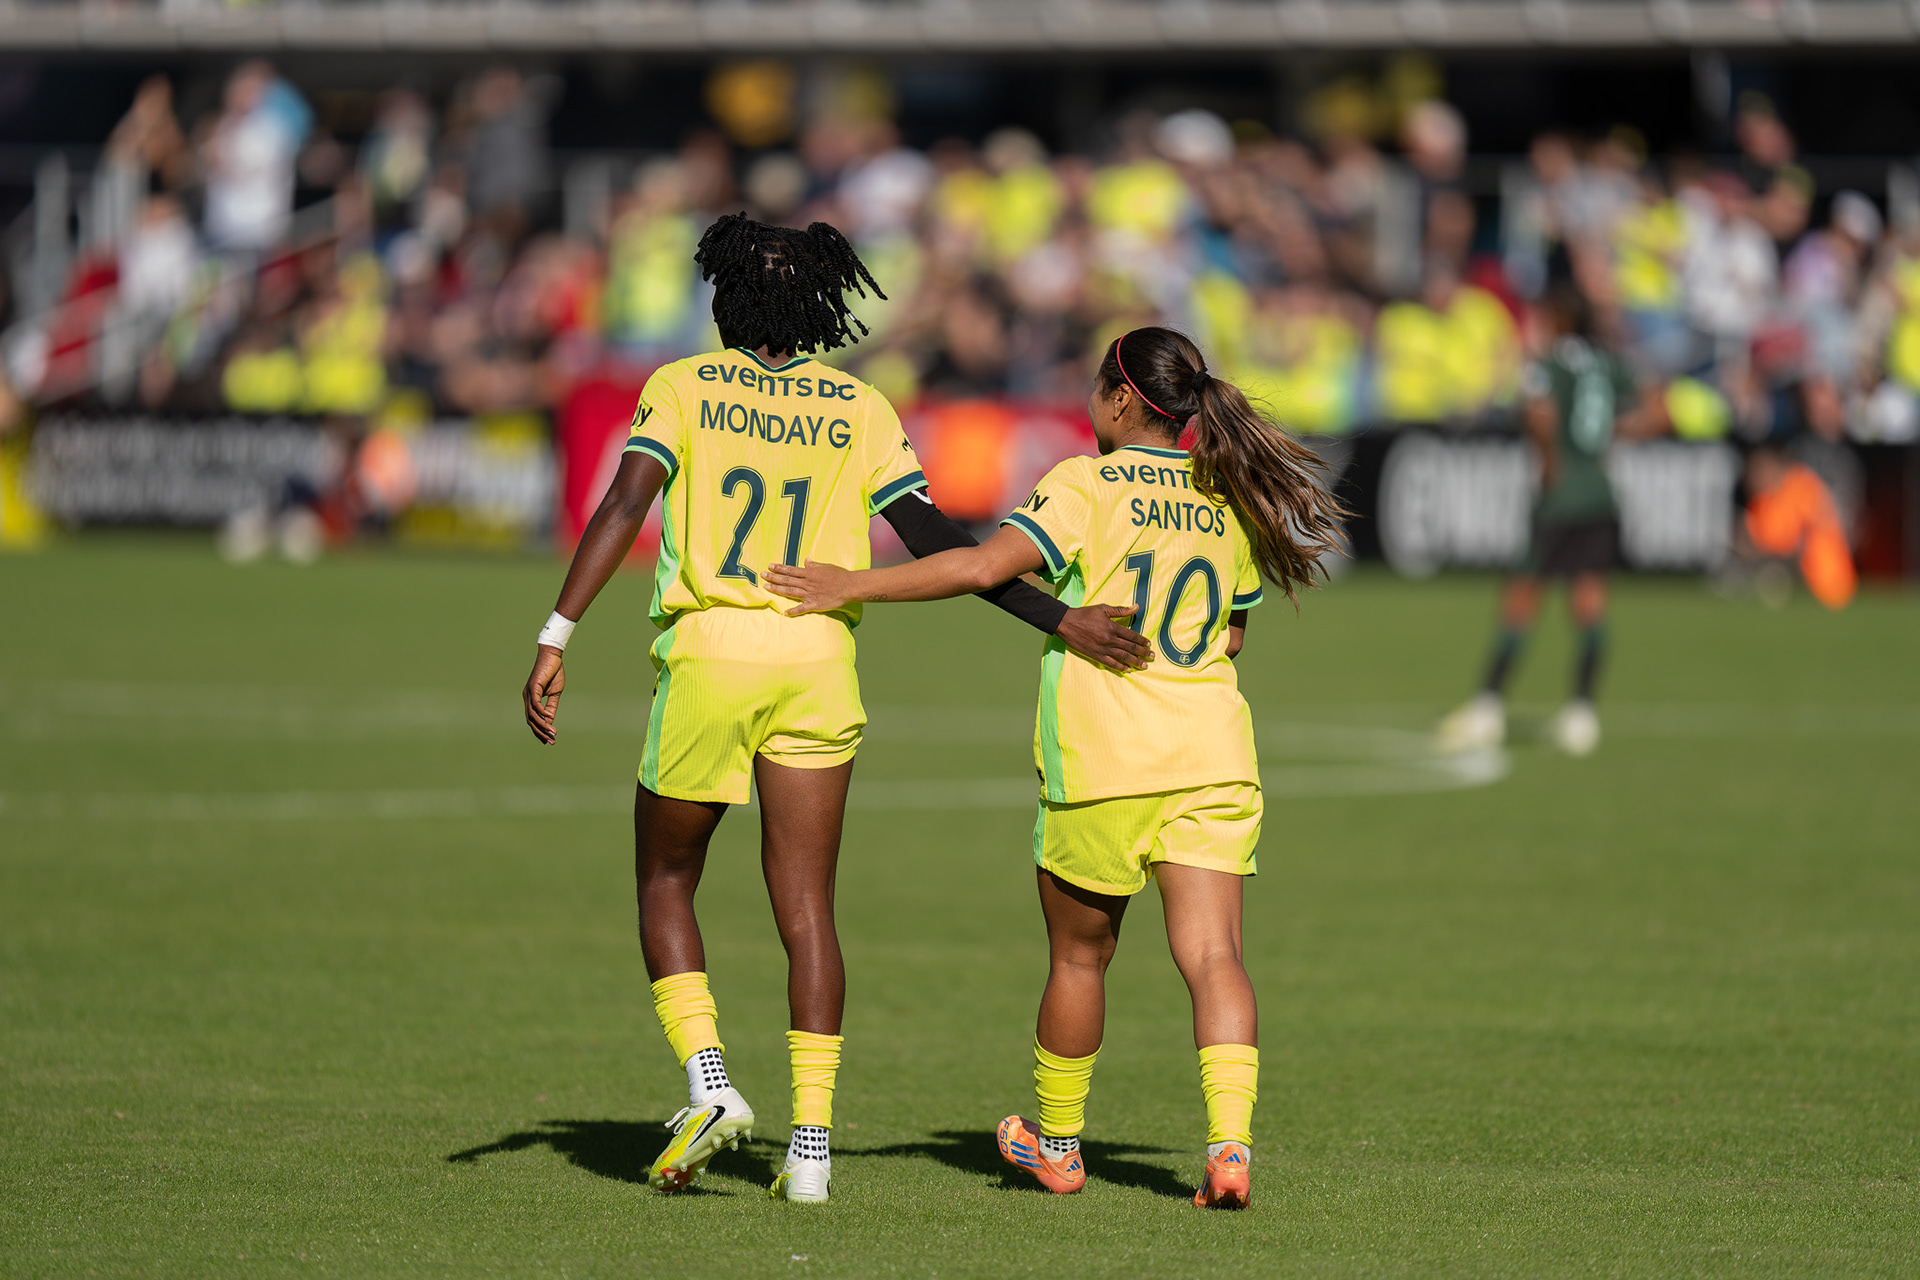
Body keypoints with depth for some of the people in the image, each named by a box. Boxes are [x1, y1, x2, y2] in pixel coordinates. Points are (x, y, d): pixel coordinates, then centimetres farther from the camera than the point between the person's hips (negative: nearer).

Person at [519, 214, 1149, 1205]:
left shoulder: (681, 390, 2)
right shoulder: (860, 410, 7)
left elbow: (624, 505, -11)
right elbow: (934, 543, 2)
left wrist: (556, 639, -15)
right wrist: (1058, 620, 4)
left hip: (706, 654, -2)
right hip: (817, 660, 2)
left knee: (664, 886, 15)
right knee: (805, 907, 5)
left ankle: (708, 1085, -4)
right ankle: (811, 1143, -1)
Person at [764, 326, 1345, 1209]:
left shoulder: (1087, 485, -5)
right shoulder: (1227, 502, 11)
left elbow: (983, 566, -16)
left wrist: (852, 587, -11)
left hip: (1103, 761, -4)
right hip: (1212, 754, 4)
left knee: (1078, 955, 13)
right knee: (1213, 954, -3)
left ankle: (1056, 1144, 27)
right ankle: (1229, 1145, -20)